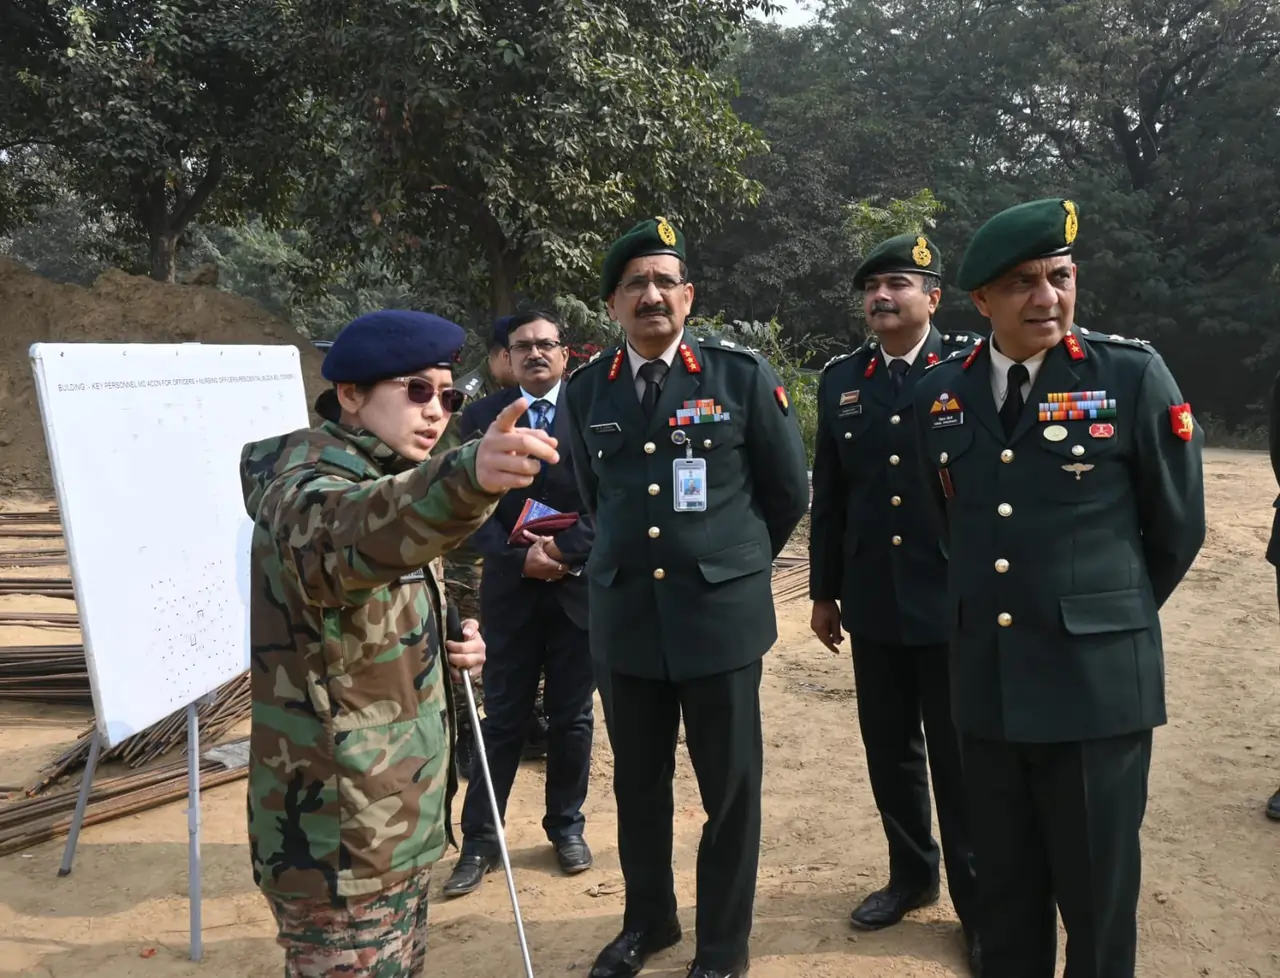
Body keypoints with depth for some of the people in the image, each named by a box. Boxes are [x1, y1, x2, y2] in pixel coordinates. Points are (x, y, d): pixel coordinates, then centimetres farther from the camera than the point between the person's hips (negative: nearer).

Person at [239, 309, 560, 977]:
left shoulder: (393, 480, 9)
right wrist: (466, 478, -65)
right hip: (338, 842, -9)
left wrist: (444, 647, -1)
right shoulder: (311, 488, -20)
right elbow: (347, 535, -46)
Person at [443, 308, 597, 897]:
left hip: (580, 585, 0)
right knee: (503, 717, 6)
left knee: (572, 717, 11)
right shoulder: (482, 417, 3)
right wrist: (517, 556, -13)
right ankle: (479, 841, 17)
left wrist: (565, 550, -15)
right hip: (511, 588, 0)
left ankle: (566, 826, 28)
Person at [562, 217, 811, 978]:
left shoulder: (742, 374, -5)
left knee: (730, 788, 10)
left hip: (722, 614, -2)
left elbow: (789, 490, 4)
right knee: (638, 783, 17)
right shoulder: (586, 389, 3)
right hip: (623, 617, 3)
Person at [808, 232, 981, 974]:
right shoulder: (840, 379, 7)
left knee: (960, 758, 7)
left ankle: (979, 901, 26)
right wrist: (825, 591, 10)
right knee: (890, 748, 15)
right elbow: (828, 494, 9)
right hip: (873, 604, 4)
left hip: (956, 601, -4)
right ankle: (913, 874, 36)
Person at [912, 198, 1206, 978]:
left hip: (1098, 680, -3)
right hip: (985, 682, 4)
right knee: (1005, 888, 17)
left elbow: (1178, 527, 2)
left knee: (1097, 896, 10)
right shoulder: (941, 391, 3)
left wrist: (1107, 618, 11)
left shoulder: (1133, 374, -8)